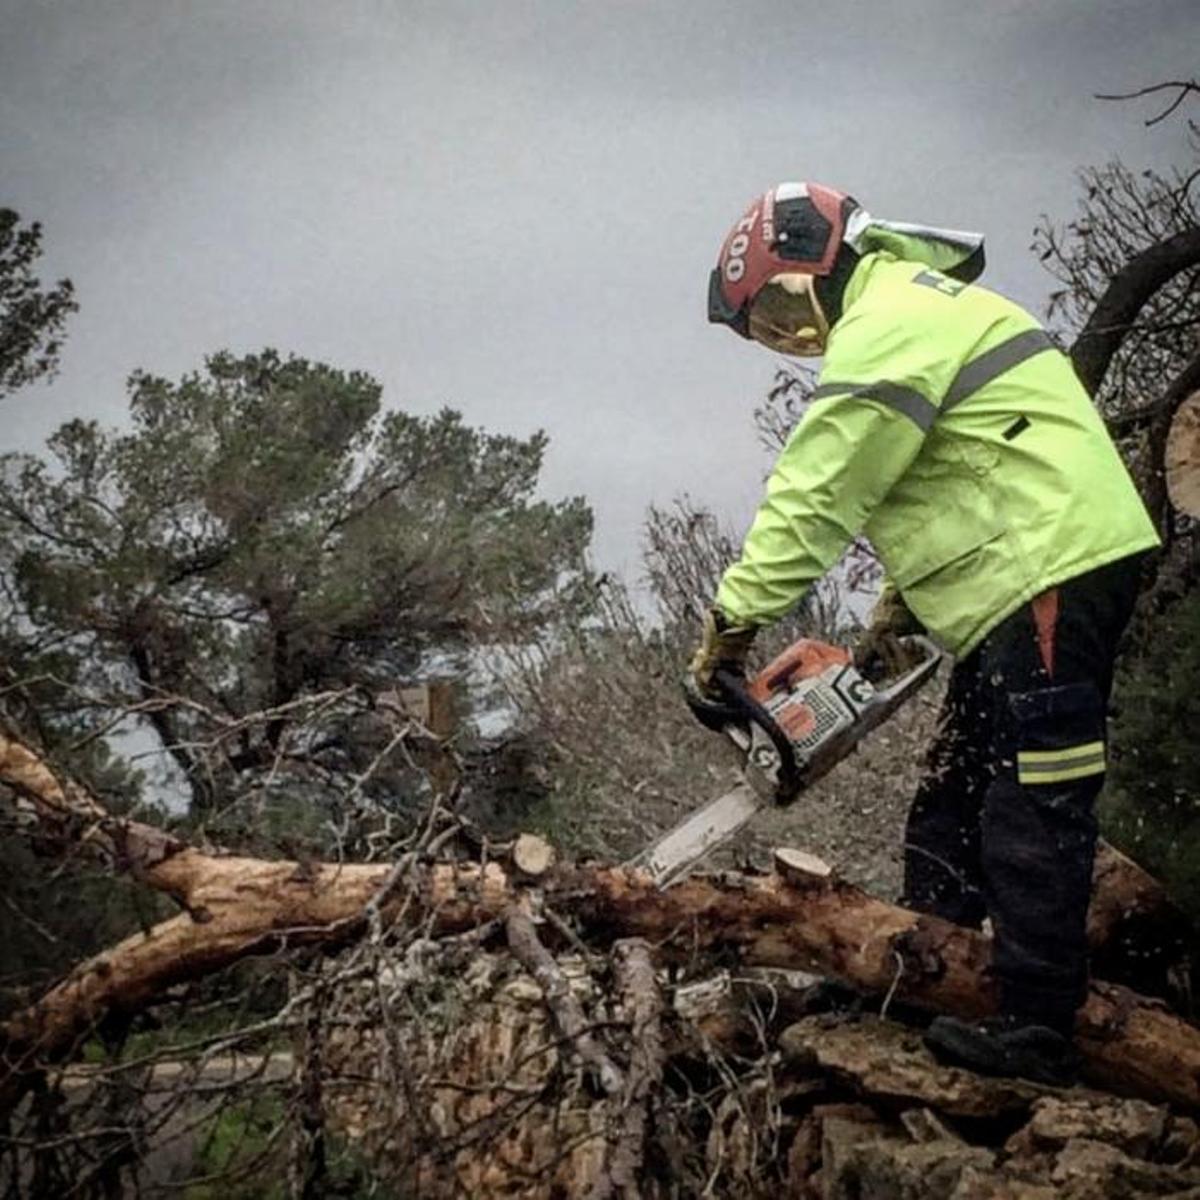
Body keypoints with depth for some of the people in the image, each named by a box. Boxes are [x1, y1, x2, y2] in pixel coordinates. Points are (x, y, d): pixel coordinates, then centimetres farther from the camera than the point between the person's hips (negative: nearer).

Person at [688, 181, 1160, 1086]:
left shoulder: (887, 324, -13)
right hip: (1024, 581, 11)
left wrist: (729, 631, -12)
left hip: (1056, 568, -11)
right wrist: (896, 615, 17)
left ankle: (1036, 1032, -5)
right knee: (953, 801, 15)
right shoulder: (913, 308, 22)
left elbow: (815, 496, -16)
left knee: (1033, 816, -9)